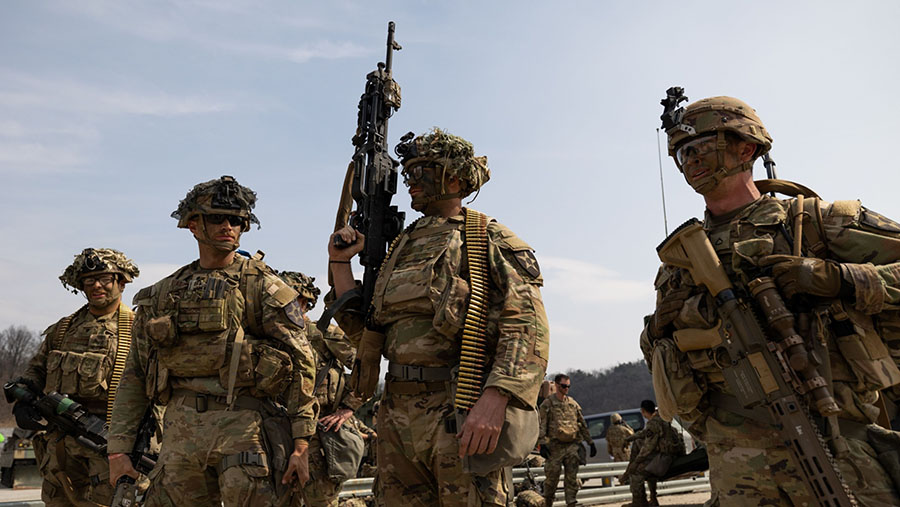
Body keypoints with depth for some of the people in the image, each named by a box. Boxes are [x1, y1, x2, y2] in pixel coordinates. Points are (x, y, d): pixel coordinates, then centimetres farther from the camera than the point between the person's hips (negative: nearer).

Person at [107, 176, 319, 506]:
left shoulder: (261, 285, 1)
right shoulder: (163, 294, 14)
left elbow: (301, 364, -4)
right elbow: (135, 376, 17)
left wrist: (301, 445, -9)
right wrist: (118, 448, 11)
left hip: (244, 421, -4)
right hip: (182, 428, 4)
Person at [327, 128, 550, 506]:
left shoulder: (489, 239, -2)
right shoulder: (404, 245, 19)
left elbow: (527, 325, -15)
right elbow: (361, 325, 23)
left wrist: (494, 400, -27)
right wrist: (340, 263, 13)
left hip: (460, 417, -7)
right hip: (397, 414, 7)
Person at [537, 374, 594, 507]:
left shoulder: (573, 403, 12)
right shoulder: (547, 404, -1)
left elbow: (583, 425, 17)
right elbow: (542, 426, -5)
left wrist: (591, 442, 14)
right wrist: (542, 444, -14)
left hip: (572, 446, 4)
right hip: (555, 447, -3)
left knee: (572, 478, -1)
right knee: (552, 478, 1)